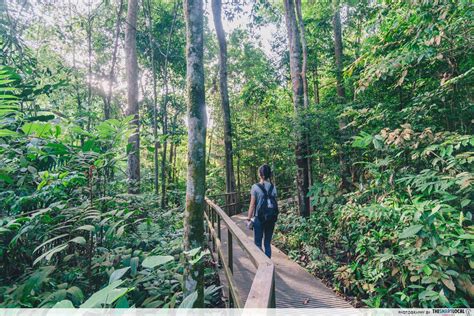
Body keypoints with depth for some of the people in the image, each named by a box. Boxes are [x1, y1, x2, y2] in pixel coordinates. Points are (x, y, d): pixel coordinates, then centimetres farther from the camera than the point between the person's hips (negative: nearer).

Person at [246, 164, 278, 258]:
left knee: (258, 244, 9)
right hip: (271, 218, 4)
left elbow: (252, 205, -8)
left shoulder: (255, 187, -9)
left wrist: (248, 219, -1)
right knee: (267, 243, 15)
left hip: (259, 218, -4)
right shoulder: (273, 187, 1)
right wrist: (273, 216, 12)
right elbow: (274, 203, 2)